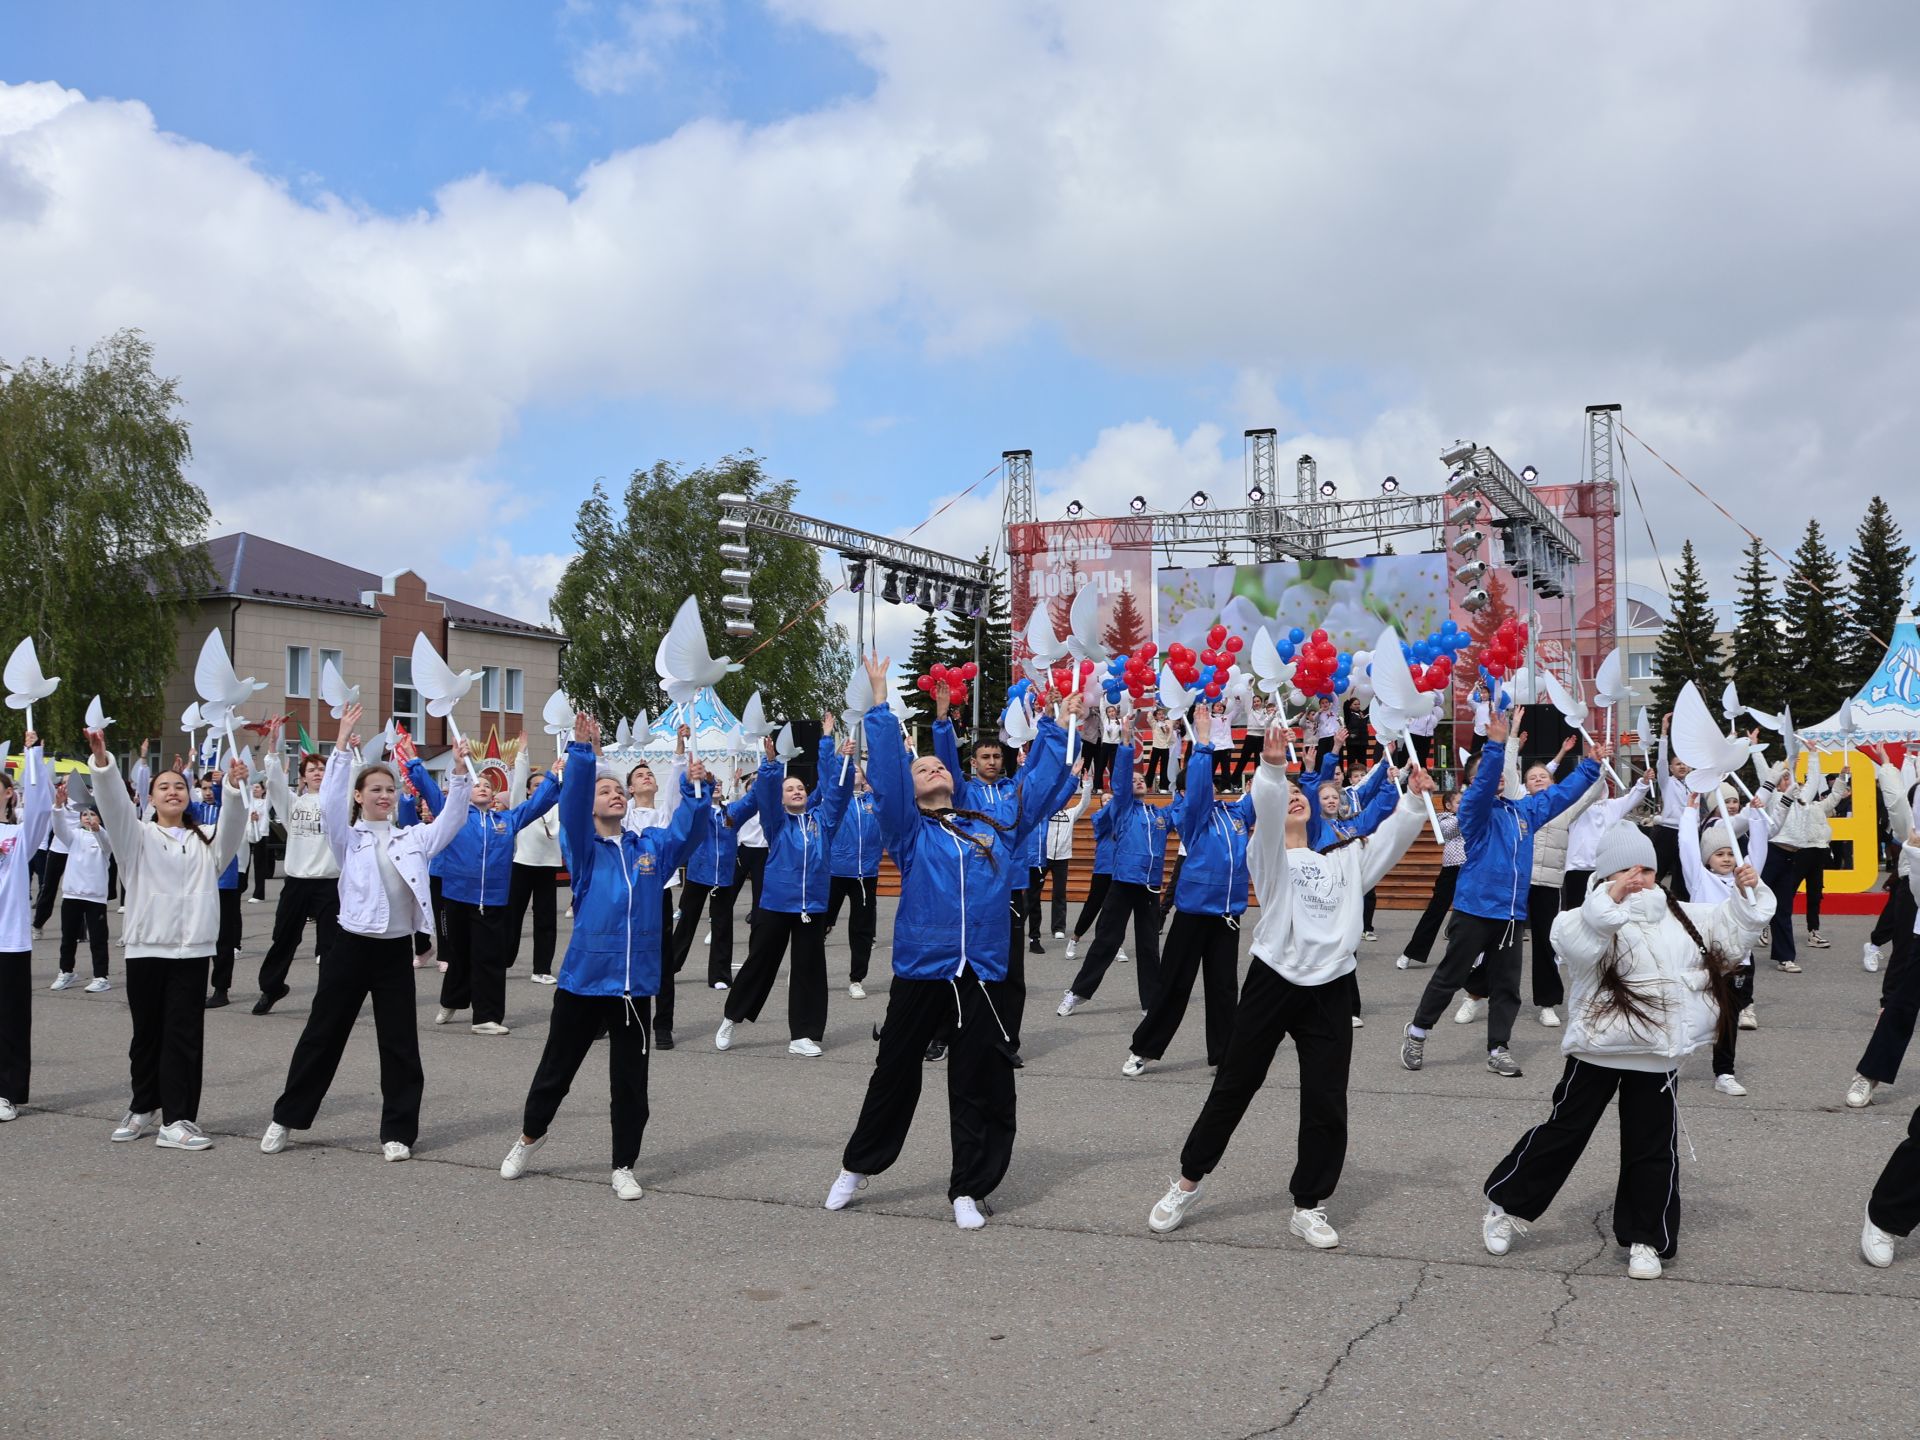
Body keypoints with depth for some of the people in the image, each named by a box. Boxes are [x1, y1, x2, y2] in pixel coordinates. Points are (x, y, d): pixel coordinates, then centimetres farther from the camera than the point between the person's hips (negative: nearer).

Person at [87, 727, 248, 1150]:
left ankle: (177, 1121, -2)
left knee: (185, 1035, -3)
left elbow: (232, 823, -6)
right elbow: (114, 803, -9)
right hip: (145, 948, 0)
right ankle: (142, 1108, 27)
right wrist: (102, 762, -27)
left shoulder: (206, 841, 12)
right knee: (147, 1033, 10)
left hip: (193, 949, 0)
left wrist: (234, 787, -26)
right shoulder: (138, 836, 7)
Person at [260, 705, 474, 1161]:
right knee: (322, 1034, 7)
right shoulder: (347, 838, 1)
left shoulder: (414, 838, 9)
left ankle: (398, 1130, 12)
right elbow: (330, 802, -14)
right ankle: (287, 1118, 21)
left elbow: (453, 818, 2)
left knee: (400, 1042, 3)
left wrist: (460, 771, -11)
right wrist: (342, 747, -22)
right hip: (351, 945, -2)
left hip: (397, 950, 2)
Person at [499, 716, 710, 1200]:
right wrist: (583, 752, -35)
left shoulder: (652, 846, 5)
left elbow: (689, 828, -6)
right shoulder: (582, 847, -4)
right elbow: (571, 804, -20)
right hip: (582, 978, -2)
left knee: (630, 1081, 8)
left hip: (635, 982, 2)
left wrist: (696, 787, -24)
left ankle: (623, 1166, 23)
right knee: (556, 1069, 14)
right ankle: (530, 1136, 40)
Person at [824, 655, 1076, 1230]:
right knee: (894, 1077, 10)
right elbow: (885, 770, -6)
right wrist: (880, 698, -10)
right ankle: (856, 1167, 29)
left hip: (982, 974, 2)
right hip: (920, 972, -2)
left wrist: (1057, 725, 19)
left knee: (981, 1087, 5)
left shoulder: (995, 827, 14)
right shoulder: (909, 831, 4)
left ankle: (968, 1189, 18)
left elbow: (1038, 785, 20)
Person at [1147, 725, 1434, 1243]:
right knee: (1234, 1087, 7)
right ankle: (1188, 1182, 21)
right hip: (1273, 982, -3)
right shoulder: (1269, 855, 1)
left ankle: (1309, 1205, 18)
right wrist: (1271, 768, -36)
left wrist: (1413, 798, -12)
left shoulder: (1344, 858, 15)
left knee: (1326, 1103, 3)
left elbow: (1391, 837, 4)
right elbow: (1267, 810, -19)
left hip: (1331, 989, 3)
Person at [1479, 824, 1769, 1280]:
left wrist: (1747, 894, -1)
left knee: (1653, 1148, 8)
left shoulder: (1681, 917, 7)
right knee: (1564, 1132, 5)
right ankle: (1508, 1205, 21)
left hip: (1657, 1055, 5)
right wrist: (1609, 900, -45)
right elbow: (1575, 941, -35)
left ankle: (1644, 1239, 21)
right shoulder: (1592, 919, -13)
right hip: (1599, 1049, -4)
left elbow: (1730, 929, 15)